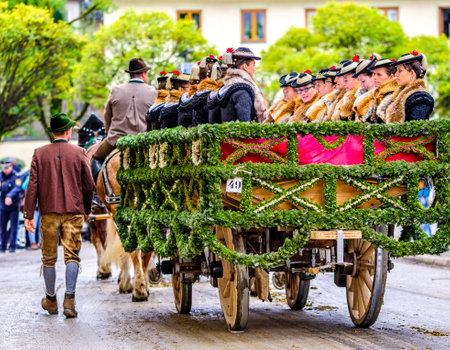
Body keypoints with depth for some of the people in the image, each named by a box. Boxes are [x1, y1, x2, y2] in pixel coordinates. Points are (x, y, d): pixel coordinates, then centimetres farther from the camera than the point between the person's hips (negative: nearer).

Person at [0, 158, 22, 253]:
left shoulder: (16, 176, -11)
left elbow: (17, 188, -25)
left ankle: (12, 246, -3)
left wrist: (10, 196, -42)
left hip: (13, 205, -4)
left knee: (13, 226, -6)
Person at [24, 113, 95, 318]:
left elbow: (32, 186, -4)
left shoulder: (39, 154, 0)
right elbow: (89, 186, 2)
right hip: (73, 212, -1)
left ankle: (51, 301, 21)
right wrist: (87, 210, 18)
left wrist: (29, 215, -2)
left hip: (49, 212, 1)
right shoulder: (79, 153, 0)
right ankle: (69, 299, -13)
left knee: (49, 258, 11)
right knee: (72, 256, 0)